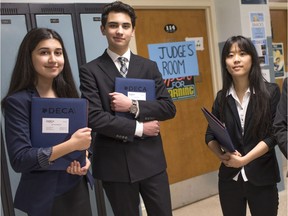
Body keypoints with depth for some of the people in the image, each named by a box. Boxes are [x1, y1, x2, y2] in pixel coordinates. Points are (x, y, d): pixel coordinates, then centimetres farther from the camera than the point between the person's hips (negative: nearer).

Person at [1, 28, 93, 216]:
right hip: (44, 196, -5)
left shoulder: (68, 93, 2)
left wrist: (85, 159, -12)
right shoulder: (17, 101, -15)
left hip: (77, 187, 5)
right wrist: (71, 145, -26)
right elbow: (19, 160, -20)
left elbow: (84, 135, 8)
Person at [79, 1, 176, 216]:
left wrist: (133, 105, -15)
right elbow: (94, 118, -13)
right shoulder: (90, 71, -3)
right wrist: (138, 128, -12)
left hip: (151, 159, 3)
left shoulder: (149, 67, 7)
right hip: (114, 162, -2)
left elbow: (169, 108, -1)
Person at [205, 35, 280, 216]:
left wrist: (244, 159, -17)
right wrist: (222, 155, -14)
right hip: (229, 178, 3)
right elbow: (210, 135, 5)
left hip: (262, 177, -2)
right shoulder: (222, 97, 2)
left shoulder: (271, 92, -6)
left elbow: (273, 134, -10)